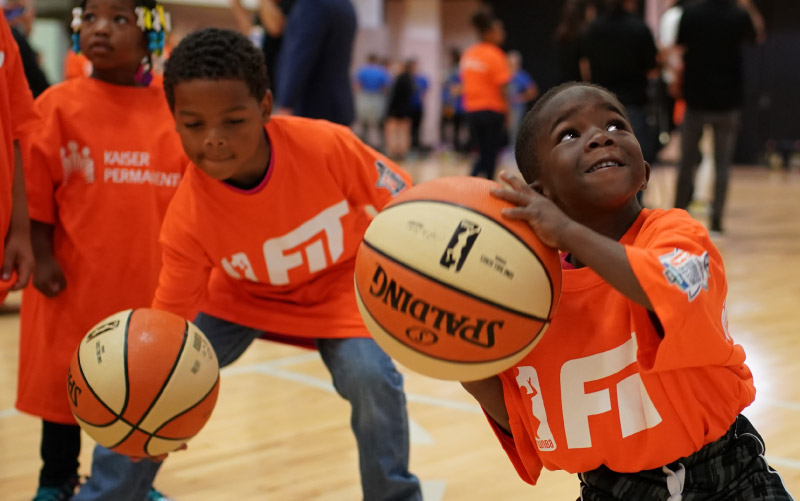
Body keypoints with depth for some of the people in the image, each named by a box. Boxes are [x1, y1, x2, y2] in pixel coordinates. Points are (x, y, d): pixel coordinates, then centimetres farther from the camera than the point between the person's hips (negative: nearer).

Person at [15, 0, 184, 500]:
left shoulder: (172, 109, 1)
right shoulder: (60, 105, -4)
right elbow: (36, 191, -5)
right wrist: (42, 258, -10)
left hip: (152, 280, 2)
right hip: (76, 279, -2)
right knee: (65, 381, 10)